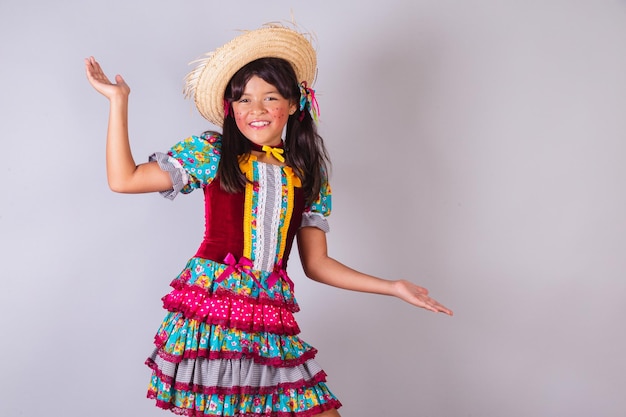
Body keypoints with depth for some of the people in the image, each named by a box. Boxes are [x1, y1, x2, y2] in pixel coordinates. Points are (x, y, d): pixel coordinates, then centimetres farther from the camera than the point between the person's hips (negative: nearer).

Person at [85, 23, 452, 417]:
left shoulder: (309, 174, 12)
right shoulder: (211, 153, 5)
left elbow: (316, 263, 14)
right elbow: (123, 179, 1)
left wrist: (393, 287, 10)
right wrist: (119, 101, 1)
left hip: (272, 323, 3)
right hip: (210, 307, -2)